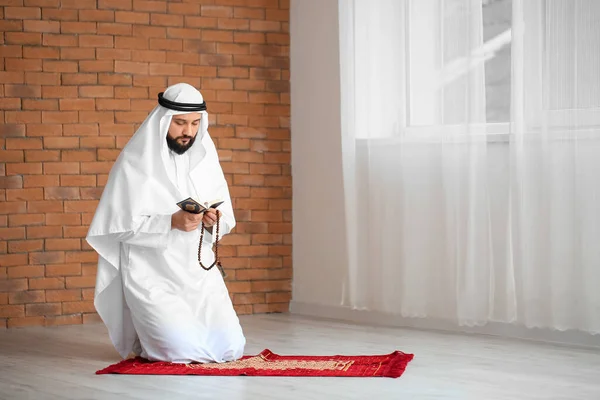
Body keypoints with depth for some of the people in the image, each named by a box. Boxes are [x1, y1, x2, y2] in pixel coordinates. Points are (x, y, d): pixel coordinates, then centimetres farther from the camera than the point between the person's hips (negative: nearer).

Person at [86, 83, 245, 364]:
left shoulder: (205, 156, 4)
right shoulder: (135, 162, -10)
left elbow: (226, 220, 7)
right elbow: (123, 226, -14)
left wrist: (215, 221, -17)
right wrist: (172, 222, -27)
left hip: (199, 271, 5)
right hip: (152, 275, -5)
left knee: (230, 348, -7)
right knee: (184, 350, -19)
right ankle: (145, 338, 15)